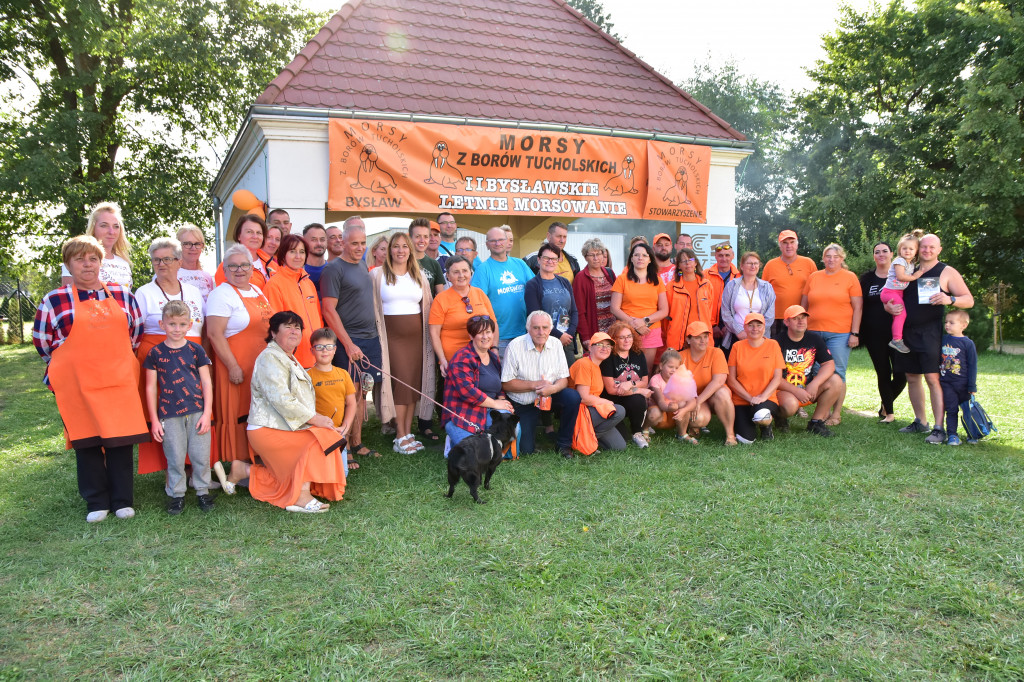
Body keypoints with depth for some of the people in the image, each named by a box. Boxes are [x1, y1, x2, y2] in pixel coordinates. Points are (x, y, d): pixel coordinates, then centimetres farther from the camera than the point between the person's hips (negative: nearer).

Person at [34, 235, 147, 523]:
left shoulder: (122, 294, 9)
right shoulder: (54, 300, 3)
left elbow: (136, 331, 17)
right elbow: (41, 340, 9)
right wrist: (72, 365, 11)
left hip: (119, 380, 1)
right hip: (77, 385, -1)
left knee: (121, 438, 1)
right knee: (86, 440, 5)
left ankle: (123, 500, 13)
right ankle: (96, 502, 17)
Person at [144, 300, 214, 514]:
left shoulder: (196, 350, 3)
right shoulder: (155, 353, 2)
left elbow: (206, 382, 4)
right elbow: (151, 387, 5)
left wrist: (207, 413, -3)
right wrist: (154, 420, 2)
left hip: (197, 412, 0)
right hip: (169, 414, 0)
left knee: (201, 455, 4)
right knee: (175, 458, 5)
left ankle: (203, 491, 20)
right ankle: (176, 494, 20)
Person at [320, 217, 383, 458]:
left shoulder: (363, 266, 15)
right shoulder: (334, 269, -9)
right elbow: (328, 310, -14)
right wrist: (348, 344, -16)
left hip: (370, 340, 7)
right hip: (349, 343, -7)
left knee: (362, 393, 11)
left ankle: (357, 444, 21)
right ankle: (343, 449, 4)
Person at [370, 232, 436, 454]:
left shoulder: (419, 276, 13)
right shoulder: (377, 275, 3)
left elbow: (428, 306, 16)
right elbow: (371, 307, 2)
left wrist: (430, 334, 9)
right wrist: (375, 336, -5)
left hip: (416, 336, 4)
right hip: (392, 335, -4)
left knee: (414, 383, 3)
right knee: (401, 382, -9)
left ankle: (408, 432, 12)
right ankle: (400, 437, -1)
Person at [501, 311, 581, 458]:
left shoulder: (556, 344, -3)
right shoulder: (515, 346, -15)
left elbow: (564, 379, -3)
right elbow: (506, 384, -14)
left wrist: (553, 388, -26)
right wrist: (535, 385, -20)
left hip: (551, 396, 3)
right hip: (523, 403, -3)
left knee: (573, 396, -28)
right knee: (525, 450, -9)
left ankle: (563, 444, -9)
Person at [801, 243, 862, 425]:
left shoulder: (850, 277, 4)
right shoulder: (813, 277, 12)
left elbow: (858, 307, 1)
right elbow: (804, 305, 16)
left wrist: (854, 333, -5)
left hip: (840, 333, -3)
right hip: (813, 333, 3)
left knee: (837, 374, -2)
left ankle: (836, 414, 7)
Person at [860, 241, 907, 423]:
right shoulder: (867, 278, 9)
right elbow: (860, 306, 10)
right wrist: (858, 332, 3)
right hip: (874, 335, 1)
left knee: (901, 375, -7)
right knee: (883, 374, 3)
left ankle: (885, 406, 17)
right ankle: (889, 412, 15)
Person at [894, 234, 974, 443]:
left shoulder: (947, 272, 3)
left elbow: (969, 300, -1)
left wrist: (950, 299, -22)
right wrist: (889, 307, -5)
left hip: (930, 333, -5)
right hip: (907, 332, 5)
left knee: (933, 378, -12)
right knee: (912, 378, 10)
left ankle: (939, 428, -10)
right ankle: (920, 422, 22)